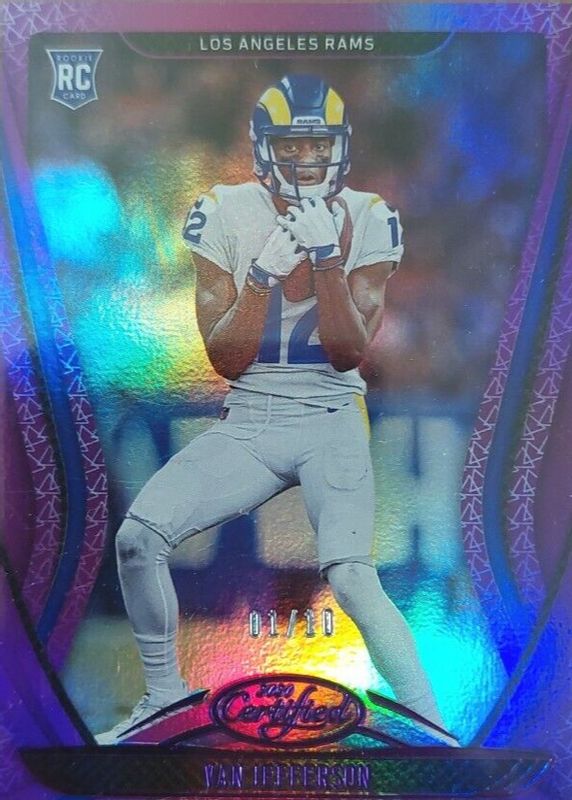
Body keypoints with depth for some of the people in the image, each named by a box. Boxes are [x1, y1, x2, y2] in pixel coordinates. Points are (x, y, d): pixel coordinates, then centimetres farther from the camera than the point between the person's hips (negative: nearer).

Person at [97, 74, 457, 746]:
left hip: (329, 421, -1)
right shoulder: (225, 214, 0)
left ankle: (435, 731, -1)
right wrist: (266, 270, -18)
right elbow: (225, 360, -5)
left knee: (350, 577, -23)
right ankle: (164, 695, 14)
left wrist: (326, 254, -17)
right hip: (246, 422, 2)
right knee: (137, 537, -12)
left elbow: (350, 353, -7)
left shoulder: (367, 220, 0)